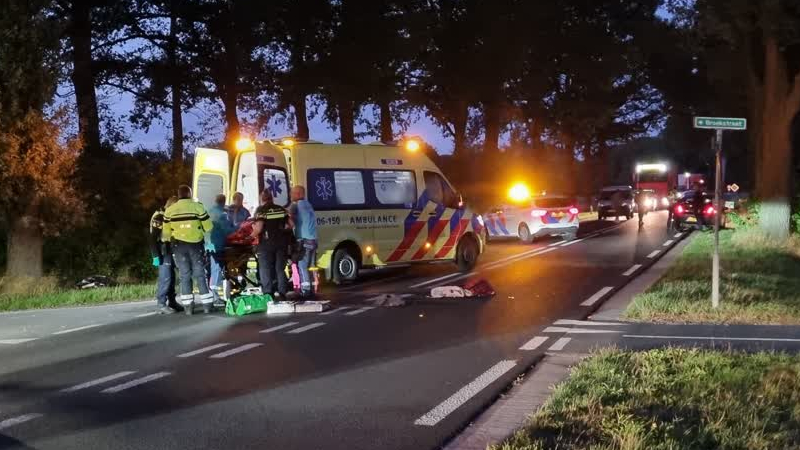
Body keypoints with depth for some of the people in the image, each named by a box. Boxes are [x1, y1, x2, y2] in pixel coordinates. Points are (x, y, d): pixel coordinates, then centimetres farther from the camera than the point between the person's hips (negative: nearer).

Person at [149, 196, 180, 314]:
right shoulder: (158, 216, -9)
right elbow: (153, 238, -14)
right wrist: (156, 255, -20)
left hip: (170, 251, 8)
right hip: (162, 252, -8)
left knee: (171, 278, 10)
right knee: (165, 278, -11)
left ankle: (172, 302, 17)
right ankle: (161, 304, -9)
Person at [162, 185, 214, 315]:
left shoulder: (170, 210, 2)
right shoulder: (197, 207, -5)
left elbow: (166, 232, 5)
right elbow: (209, 227, -4)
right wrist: (200, 232, 17)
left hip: (178, 244, 2)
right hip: (195, 244, -2)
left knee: (185, 275, 8)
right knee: (199, 274, 5)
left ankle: (188, 306, 5)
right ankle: (207, 305, 4)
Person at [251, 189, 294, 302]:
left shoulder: (261, 210, -7)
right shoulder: (282, 209, 8)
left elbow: (258, 228, -17)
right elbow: (291, 225, 8)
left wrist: (252, 234, 1)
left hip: (266, 243, -4)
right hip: (281, 243, 4)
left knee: (265, 270, 2)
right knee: (280, 269, 11)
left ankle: (267, 295, -2)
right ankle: (282, 294, 8)